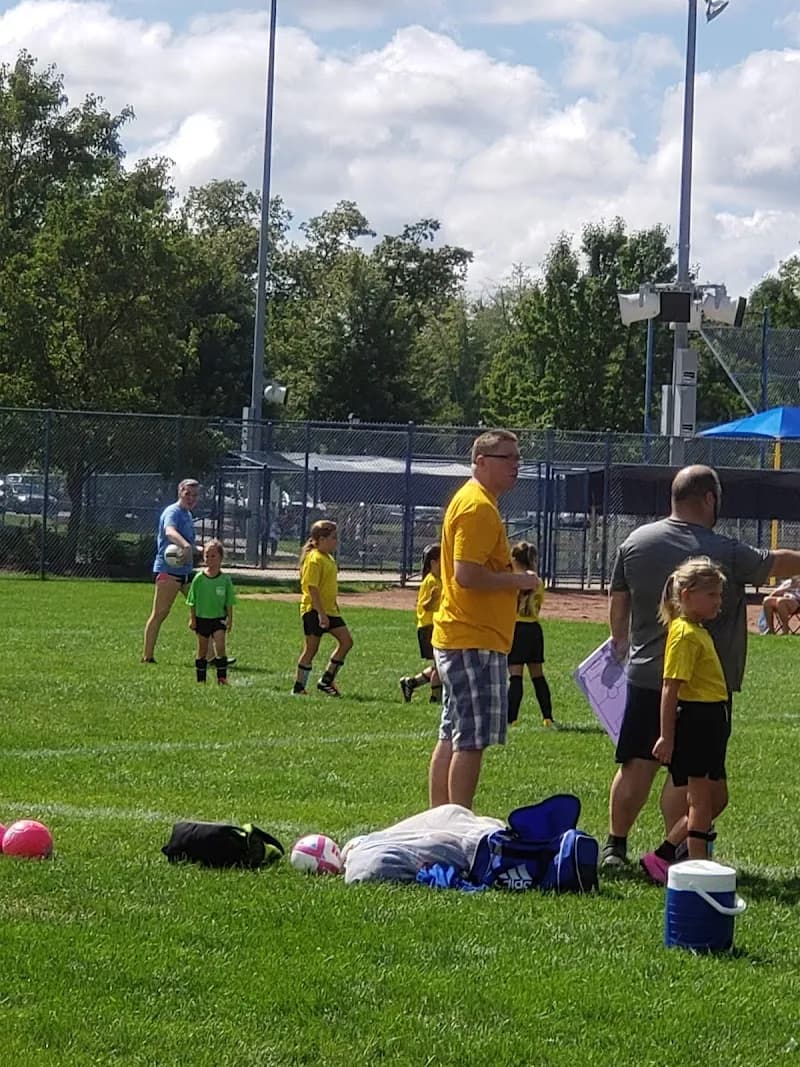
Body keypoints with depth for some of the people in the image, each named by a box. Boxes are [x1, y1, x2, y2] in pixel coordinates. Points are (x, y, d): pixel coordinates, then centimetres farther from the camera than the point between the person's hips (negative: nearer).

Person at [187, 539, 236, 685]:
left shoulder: (225, 580, -4)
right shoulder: (199, 578, -4)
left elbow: (229, 602, 2)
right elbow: (192, 601, 1)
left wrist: (230, 619, -2)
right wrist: (192, 618, -2)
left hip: (219, 618, -1)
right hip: (202, 618, 1)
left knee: (220, 645, -15)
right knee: (202, 649, 8)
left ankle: (222, 677, -8)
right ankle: (200, 679, 17)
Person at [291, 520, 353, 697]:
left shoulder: (329, 559, 14)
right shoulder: (314, 559, -16)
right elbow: (312, 587, -22)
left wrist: (334, 608, 25)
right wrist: (321, 613, -25)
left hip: (328, 610, 9)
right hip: (314, 610, -9)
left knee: (346, 641, 3)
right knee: (311, 648, -3)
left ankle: (326, 681, 9)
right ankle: (298, 688, 7)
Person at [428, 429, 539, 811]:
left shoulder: (475, 502, 19)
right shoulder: (477, 507, -15)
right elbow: (467, 574, -24)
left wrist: (512, 581, 14)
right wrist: (519, 580, -13)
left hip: (457, 639, 11)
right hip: (475, 642, -11)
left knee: (453, 736, 13)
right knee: (472, 739, -8)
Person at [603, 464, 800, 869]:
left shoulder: (636, 542, 2)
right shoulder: (726, 552, -12)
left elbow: (618, 601, 11)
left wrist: (620, 640, 28)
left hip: (646, 673, 4)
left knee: (637, 764, 11)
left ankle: (615, 846, 15)